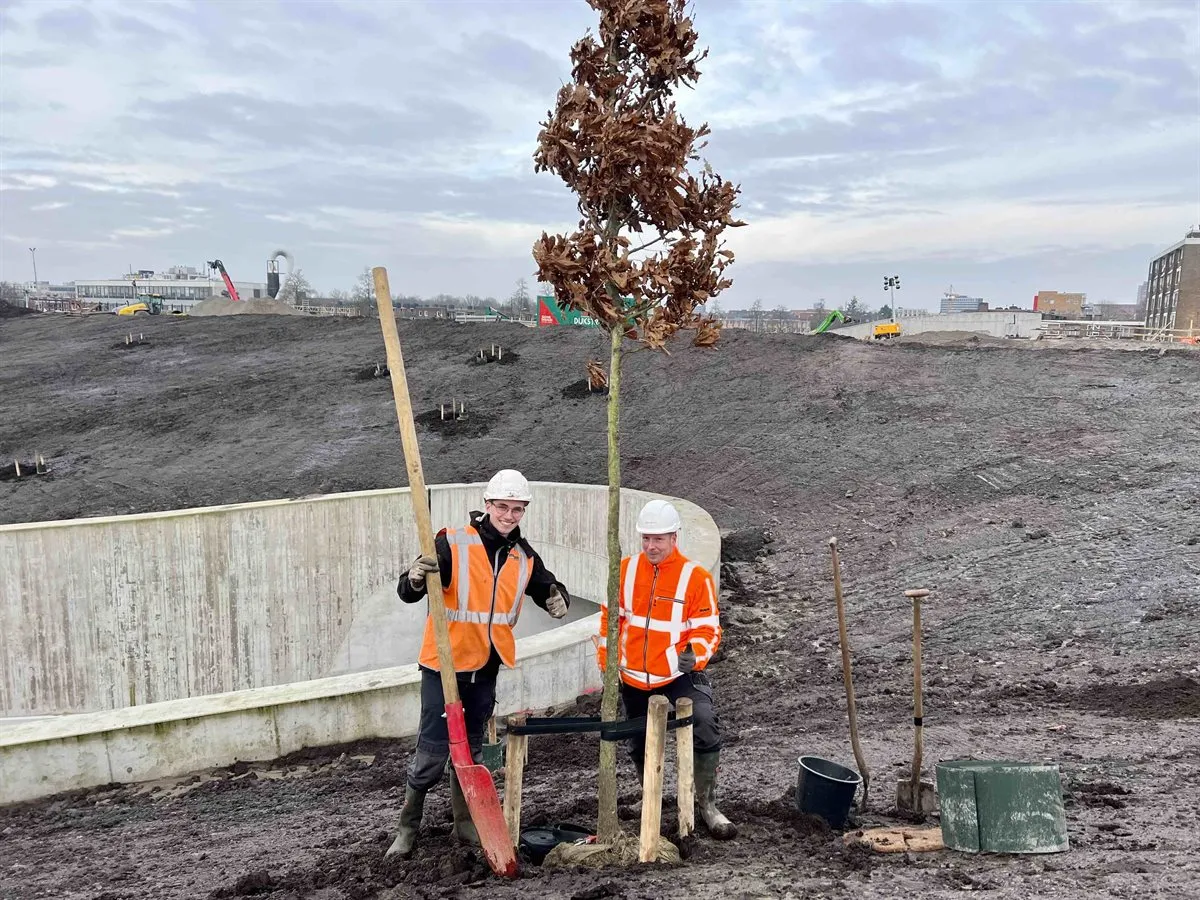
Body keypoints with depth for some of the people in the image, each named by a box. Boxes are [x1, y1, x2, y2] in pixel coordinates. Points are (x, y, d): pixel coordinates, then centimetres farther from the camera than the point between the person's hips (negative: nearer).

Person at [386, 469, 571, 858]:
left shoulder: (524, 557, 3)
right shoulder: (452, 543, -13)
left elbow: (549, 588, 13)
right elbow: (407, 593, -16)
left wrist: (558, 600, -11)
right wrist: (415, 579, -40)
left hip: (486, 669, 5)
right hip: (444, 665, -5)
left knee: (471, 749, 16)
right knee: (432, 750, -3)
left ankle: (465, 825, 28)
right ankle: (407, 828, 15)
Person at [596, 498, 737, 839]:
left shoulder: (696, 577, -10)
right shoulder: (625, 570, 0)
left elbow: (708, 630, -10)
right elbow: (610, 619, 8)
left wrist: (694, 654, -30)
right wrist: (606, 665, 6)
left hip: (680, 673, -3)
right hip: (633, 677, 4)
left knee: (706, 727, -24)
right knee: (640, 744, 15)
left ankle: (707, 805, -8)